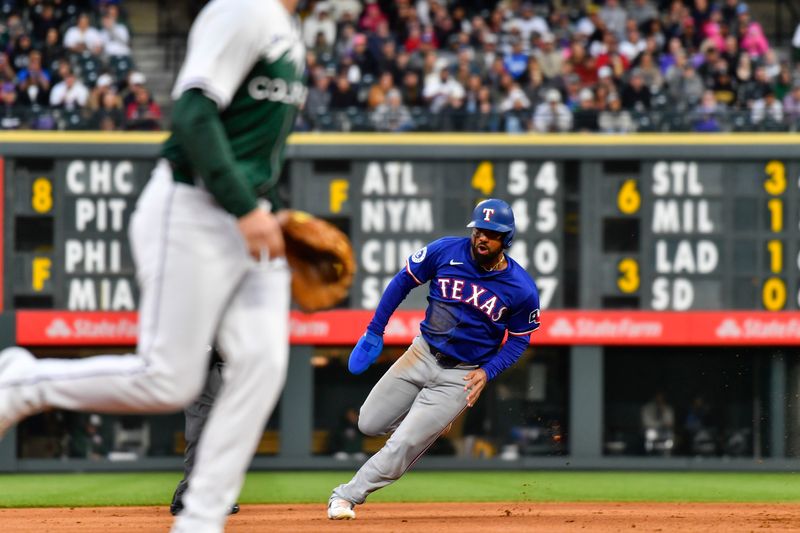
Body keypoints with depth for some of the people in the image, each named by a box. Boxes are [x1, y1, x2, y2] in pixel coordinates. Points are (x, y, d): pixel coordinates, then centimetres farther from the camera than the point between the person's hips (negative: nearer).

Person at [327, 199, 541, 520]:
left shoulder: (522, 289, -15)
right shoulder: (445, 252, -11)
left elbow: (519, 338, 1)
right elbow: (403, 281, 3)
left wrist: (488, 372, -14)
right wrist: (374, 331, 1)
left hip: (461, 376, -4)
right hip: (422, 354, 4)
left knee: (403, 445, -11)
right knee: (370, 424, 9)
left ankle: (348, 495, 4)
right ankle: (433, 421, 34)